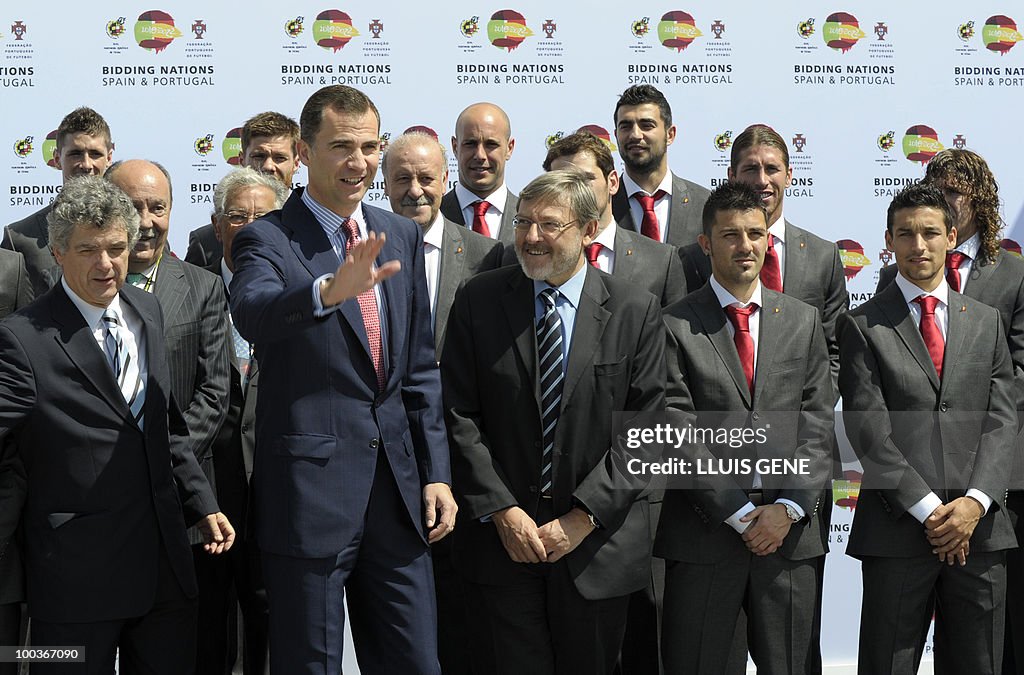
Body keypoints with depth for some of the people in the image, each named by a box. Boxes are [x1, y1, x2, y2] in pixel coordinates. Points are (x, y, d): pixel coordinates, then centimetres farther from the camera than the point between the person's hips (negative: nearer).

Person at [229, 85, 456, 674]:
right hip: (311, 488, -5)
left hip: (398, 492, 5)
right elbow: (253, 313, -30)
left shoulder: (402, 237, 11)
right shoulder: (266, 241, -7)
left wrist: (436, 472, 8)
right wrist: (330, 290, -49)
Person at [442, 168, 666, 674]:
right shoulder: (478, 301, 1)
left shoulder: (636, 311, -1)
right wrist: (502, 512, -9)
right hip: (500, 539, 0)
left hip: (598, 546, 0)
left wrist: (584, 517, -11)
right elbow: (459, 416, -1)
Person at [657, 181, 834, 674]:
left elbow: (817, 425, 6)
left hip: (793, 531, 3)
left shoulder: (803, 322, 11)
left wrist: (789, 507, -7)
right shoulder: (675, 326, -1)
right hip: (705, 531, -2)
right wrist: (740, 514, -10)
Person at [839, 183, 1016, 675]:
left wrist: (975, 502, -9)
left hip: (980, 527, 3)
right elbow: (868, 429, -5)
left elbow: (1001, 420, 6)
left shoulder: (986, 322, 14)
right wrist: (928, 509, -12)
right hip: (897, 526, -3)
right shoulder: (862, 325, 3)